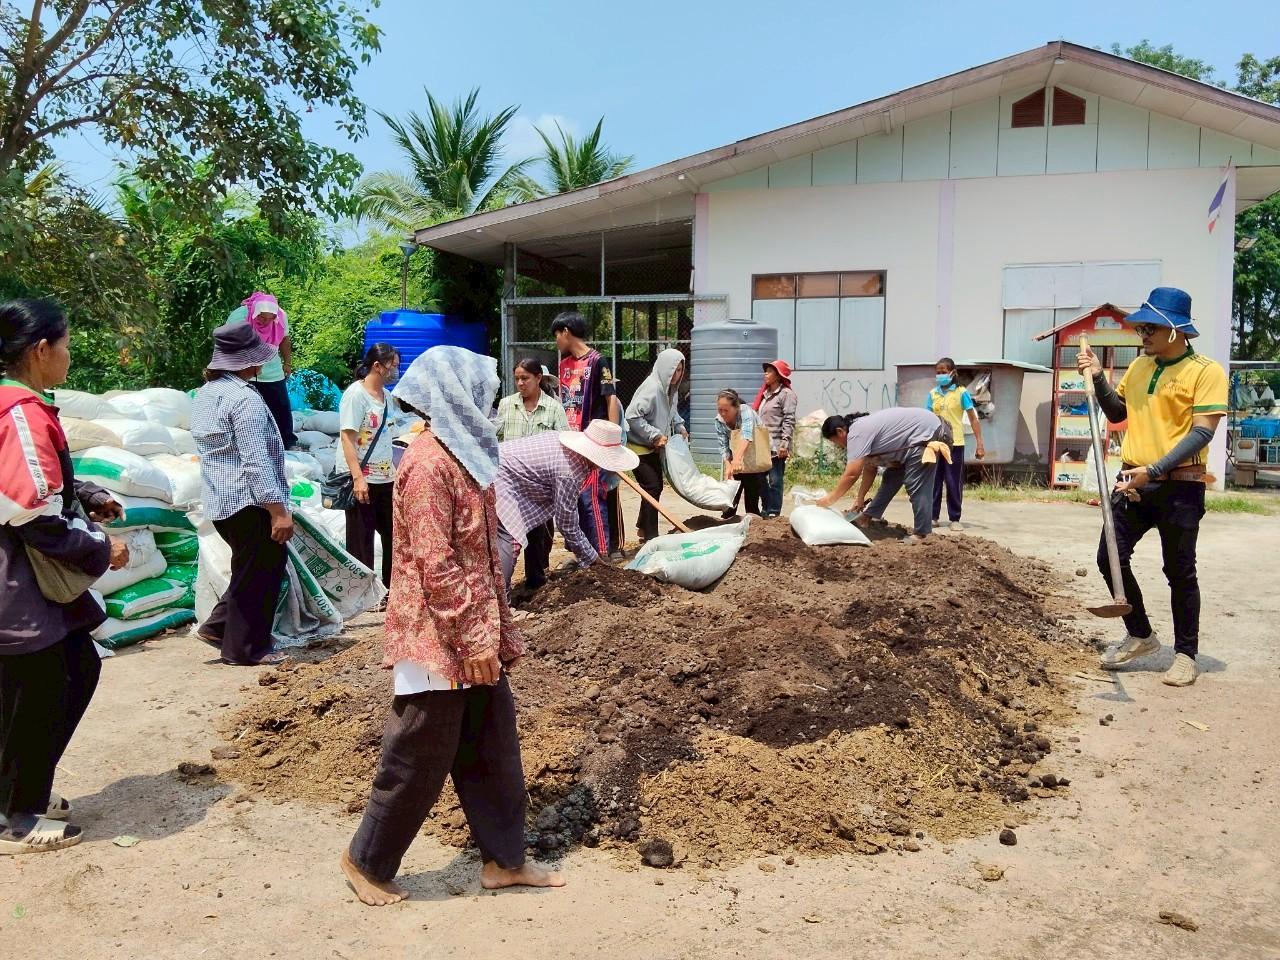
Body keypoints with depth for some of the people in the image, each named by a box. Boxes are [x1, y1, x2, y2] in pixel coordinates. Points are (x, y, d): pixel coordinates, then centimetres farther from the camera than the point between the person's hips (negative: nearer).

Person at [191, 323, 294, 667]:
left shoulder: (203, 395, 12)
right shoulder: (244, 399, -17)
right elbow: (256, 461, -22)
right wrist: (279, 510, -22)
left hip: (218, 501, 9)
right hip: (248, 501, -9)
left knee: (249, 567, 23)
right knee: (258, 572, 2)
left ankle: (218, 626, 22)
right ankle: (245, 648, 9)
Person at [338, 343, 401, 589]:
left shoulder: (386, 395, 11)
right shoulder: (355, 394, -13)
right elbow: (347, 438, -18)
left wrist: (394, 470, 17)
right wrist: (358, 477, -24)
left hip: (385, 477, 8)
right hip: (362, 479, -8)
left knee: (393, 535, 14)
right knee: (361, 541, 2)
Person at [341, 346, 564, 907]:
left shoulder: (461, 454, 11)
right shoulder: (429, 464, -20)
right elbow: (436, 564, -22)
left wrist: (497, 629, 18)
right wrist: (474, 637, -19)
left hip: (475, 631, 10)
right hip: (440, 638, -9)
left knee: (493, 745, 15)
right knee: (419, 758, 5)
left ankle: (503, 859, 28)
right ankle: (367, 861, 25)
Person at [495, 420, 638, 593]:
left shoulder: (568, 442, 3)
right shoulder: (570, 470, -25)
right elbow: (567, 524, -17)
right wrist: (592, 559, -6)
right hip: (498, 476, -11)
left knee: (537, 530, 16)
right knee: (509, 541, -19)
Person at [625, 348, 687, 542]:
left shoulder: (670, 388, 3)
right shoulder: (652, 388, -25)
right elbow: (633, 415, -31)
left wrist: (680, 428, 7)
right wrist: (655, 435, -26)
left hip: (653, 447, 9)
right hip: (639, 447, -9)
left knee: (656, 486, 15)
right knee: (652, 487, -9)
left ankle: (643, 528, 30)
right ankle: (650, 537, -1)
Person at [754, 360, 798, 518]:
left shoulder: (787, 394, -5)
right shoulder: (765, 393, 20)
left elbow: (789, 421, -12)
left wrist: (784, 443, -19)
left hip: (776, 446, -8)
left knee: (775, 481, -5)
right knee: (762, 478, 11)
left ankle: (773, 512, 0)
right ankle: (765, 509, 20)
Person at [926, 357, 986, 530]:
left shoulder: (961, 393, -3)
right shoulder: (932, 394, 7)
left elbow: (973, 419, -3)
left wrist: (979, 443, -9)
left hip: (954, 444, -3)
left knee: (954, 483, 2)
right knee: (934, 481, 7)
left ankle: (955, 519, 10)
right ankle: (933, 516, 16)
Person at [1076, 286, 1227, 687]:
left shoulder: (1206, 372, -9)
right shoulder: (1139, 366, 11)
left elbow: (1202, 432, -17)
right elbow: (1117, 414, 20)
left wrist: (1154, 470, -25)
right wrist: (1098, 378, 5)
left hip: (1179, 486, -6)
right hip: (1134, 481, 6)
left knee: (1179, 572, 5)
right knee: (1110, 558, 2)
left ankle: (1186, 654, 20)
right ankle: (1140, 636, 21)